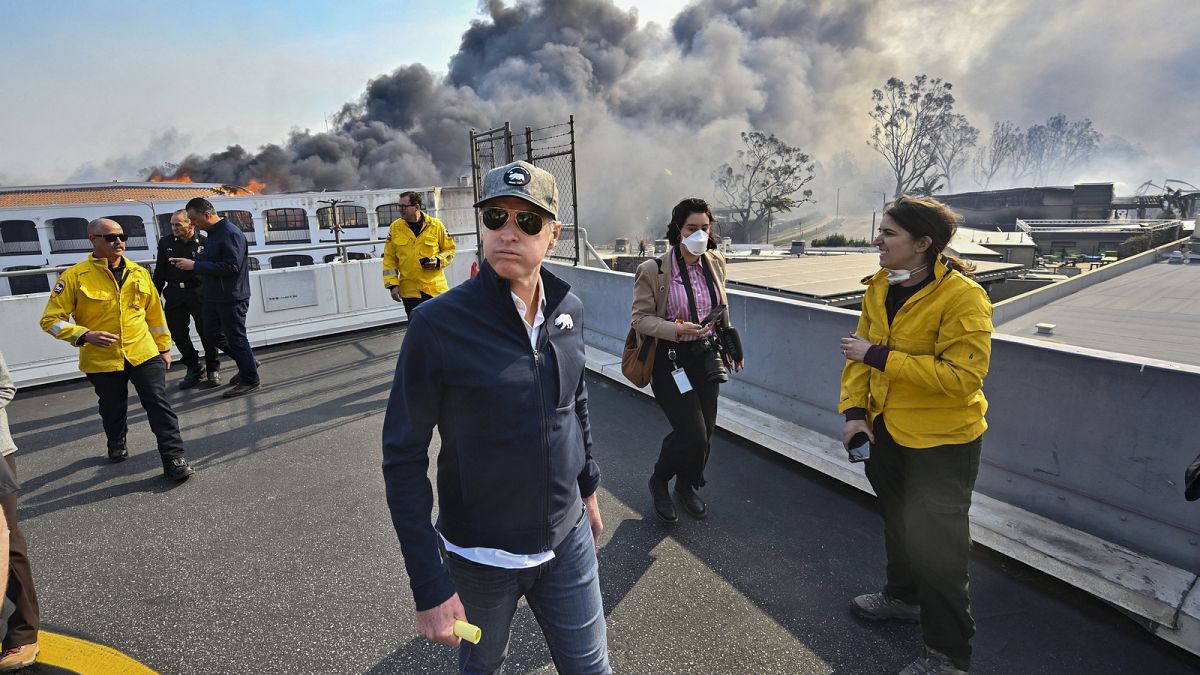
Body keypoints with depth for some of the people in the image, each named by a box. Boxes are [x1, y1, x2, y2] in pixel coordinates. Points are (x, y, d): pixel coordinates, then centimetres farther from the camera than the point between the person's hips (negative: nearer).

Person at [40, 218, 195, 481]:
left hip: (144, 354, 1)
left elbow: (154, 312, 13)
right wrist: (84, 335, -22)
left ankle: (174, 459, -2)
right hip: (102, 359, -1)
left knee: (159, 405, -6)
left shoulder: (138, 272, 4)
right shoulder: (75, 276, -7)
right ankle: (116, 444, 46)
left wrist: (163, 347, 16)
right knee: (113, 409, 17)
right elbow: (51, 319, -6)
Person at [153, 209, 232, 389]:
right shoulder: (165, 243, 8)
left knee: (207, 332, 1)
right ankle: (193, 369, 24)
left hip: (199, 293, -4)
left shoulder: (204, 243, -3)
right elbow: (159, 272, 13)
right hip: (174, 294, 4)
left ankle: (213, 370, 16)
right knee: (178, 333, 8)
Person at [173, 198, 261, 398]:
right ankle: (247, 364, 30)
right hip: (214, 297, 10)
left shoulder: (231, 234, -18)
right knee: (211, 332, 17)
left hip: (232, 298, -10)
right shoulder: (213, 233, 13)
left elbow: (231, 267, -26)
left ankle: (250, 380, 13)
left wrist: (195, 265, -23)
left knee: (236, 338, -1)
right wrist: (187, 262, 3)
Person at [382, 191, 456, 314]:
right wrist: (392, 284, -2)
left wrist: (438, 261, -11)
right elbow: (389, 259, 6)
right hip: (409, 291, 1)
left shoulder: (436, 225, -1)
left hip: (436, 288, -1)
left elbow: (449, 249, 9)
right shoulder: (395, 227, 3)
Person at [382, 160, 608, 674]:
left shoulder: (568, 309, -5)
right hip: (479, 554, -3)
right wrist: (429, 587, -17)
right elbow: (403, 457, -16)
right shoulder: (438, 323, -20)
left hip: (568, 539, 4)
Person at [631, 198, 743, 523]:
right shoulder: (653, 270, -14)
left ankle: (686, 485, 37)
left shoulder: (715, 263, 4)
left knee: (706, 429, 10)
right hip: (670, 360, -6)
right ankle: (658, 482, 21)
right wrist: (678, 329, -25)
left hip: (706, 356, 6)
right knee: (692, 433, -9)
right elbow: (641, 319, -12)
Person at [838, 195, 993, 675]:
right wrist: (854, 410, -8)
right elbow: (862, 353, 4)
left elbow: (962, 375, -31)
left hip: (942, 441, -7)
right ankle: (903, 595, 51)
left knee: (935, 544, 4)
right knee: (898, 520, 26)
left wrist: (879, 357, -30)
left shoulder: (962, 297, -24)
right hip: (887, 429, 7)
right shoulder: (879, 288, -1)